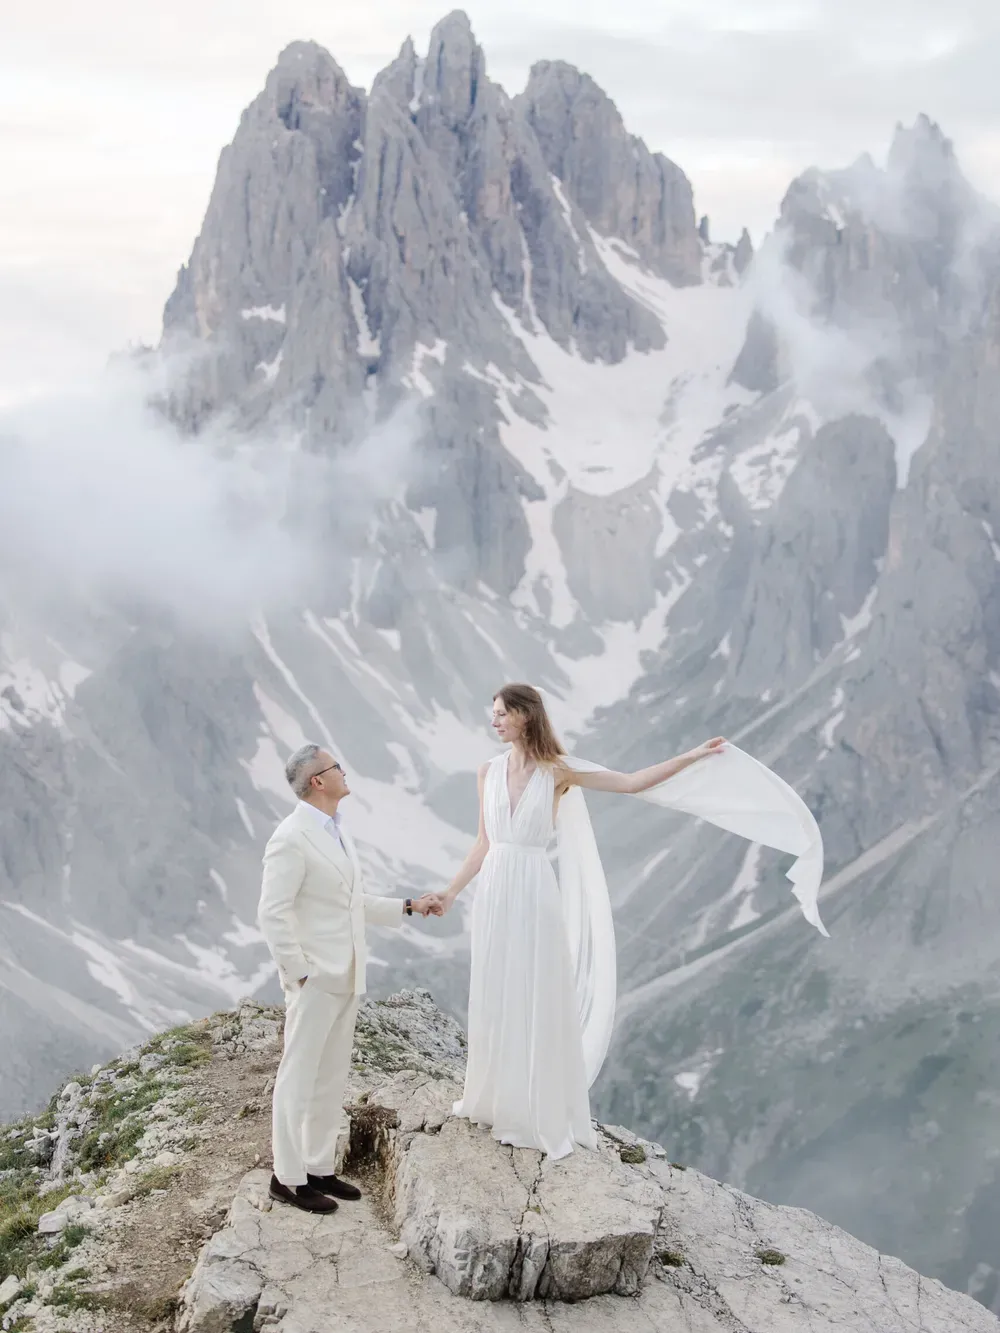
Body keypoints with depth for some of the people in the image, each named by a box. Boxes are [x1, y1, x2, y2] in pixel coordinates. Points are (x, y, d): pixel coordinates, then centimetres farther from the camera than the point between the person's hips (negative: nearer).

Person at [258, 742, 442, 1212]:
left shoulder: (337, 832, 13)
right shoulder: (291, 838, -16)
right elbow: (272, 914, -19)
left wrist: (410, 907, 13)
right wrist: (299, 975, -17)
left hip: (344, 977, 9)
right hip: (313, 979, -9)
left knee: (331, 1078, 14)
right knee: (299, 1077, 1)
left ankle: (319, 1168, 24)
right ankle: (288, 1178, 10)